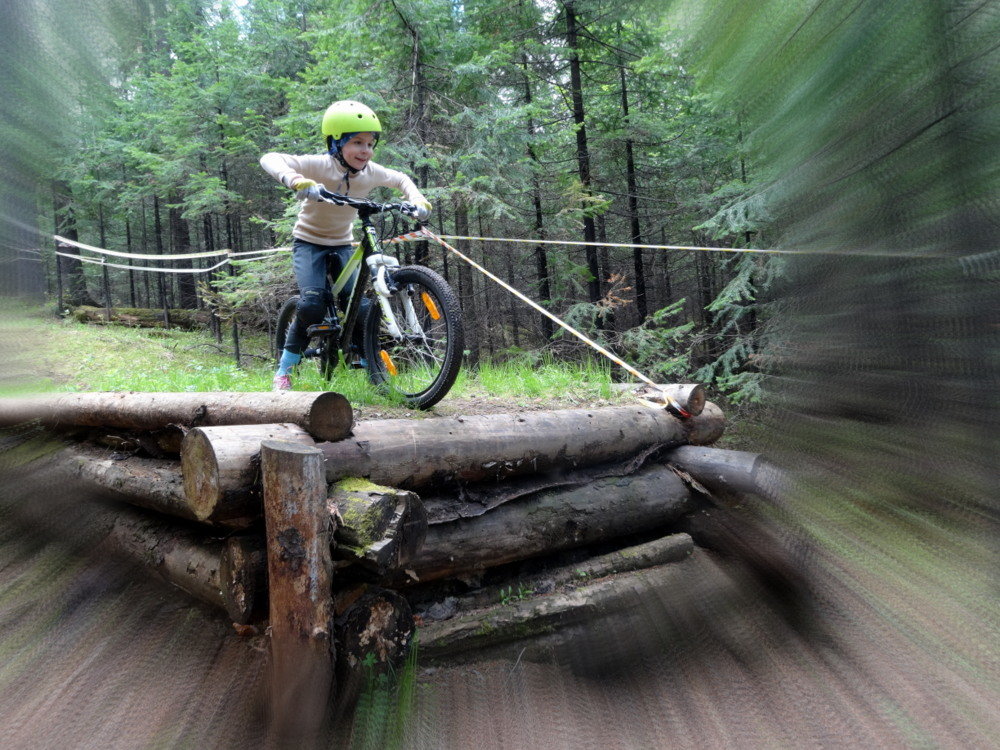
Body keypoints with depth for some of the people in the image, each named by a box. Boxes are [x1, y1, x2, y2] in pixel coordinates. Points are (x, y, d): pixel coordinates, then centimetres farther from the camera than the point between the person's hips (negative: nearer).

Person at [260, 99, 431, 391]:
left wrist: (417, 199, -11)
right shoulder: (319, 165, -23)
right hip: (309, 242, -4)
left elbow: (400, 179, 10)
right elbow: (270, 158, -33)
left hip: (342, 244, 4)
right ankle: (284, 369, -4)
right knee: (312, 304, -23)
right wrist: (295, 179, -53)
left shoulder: (370, 172, -10)